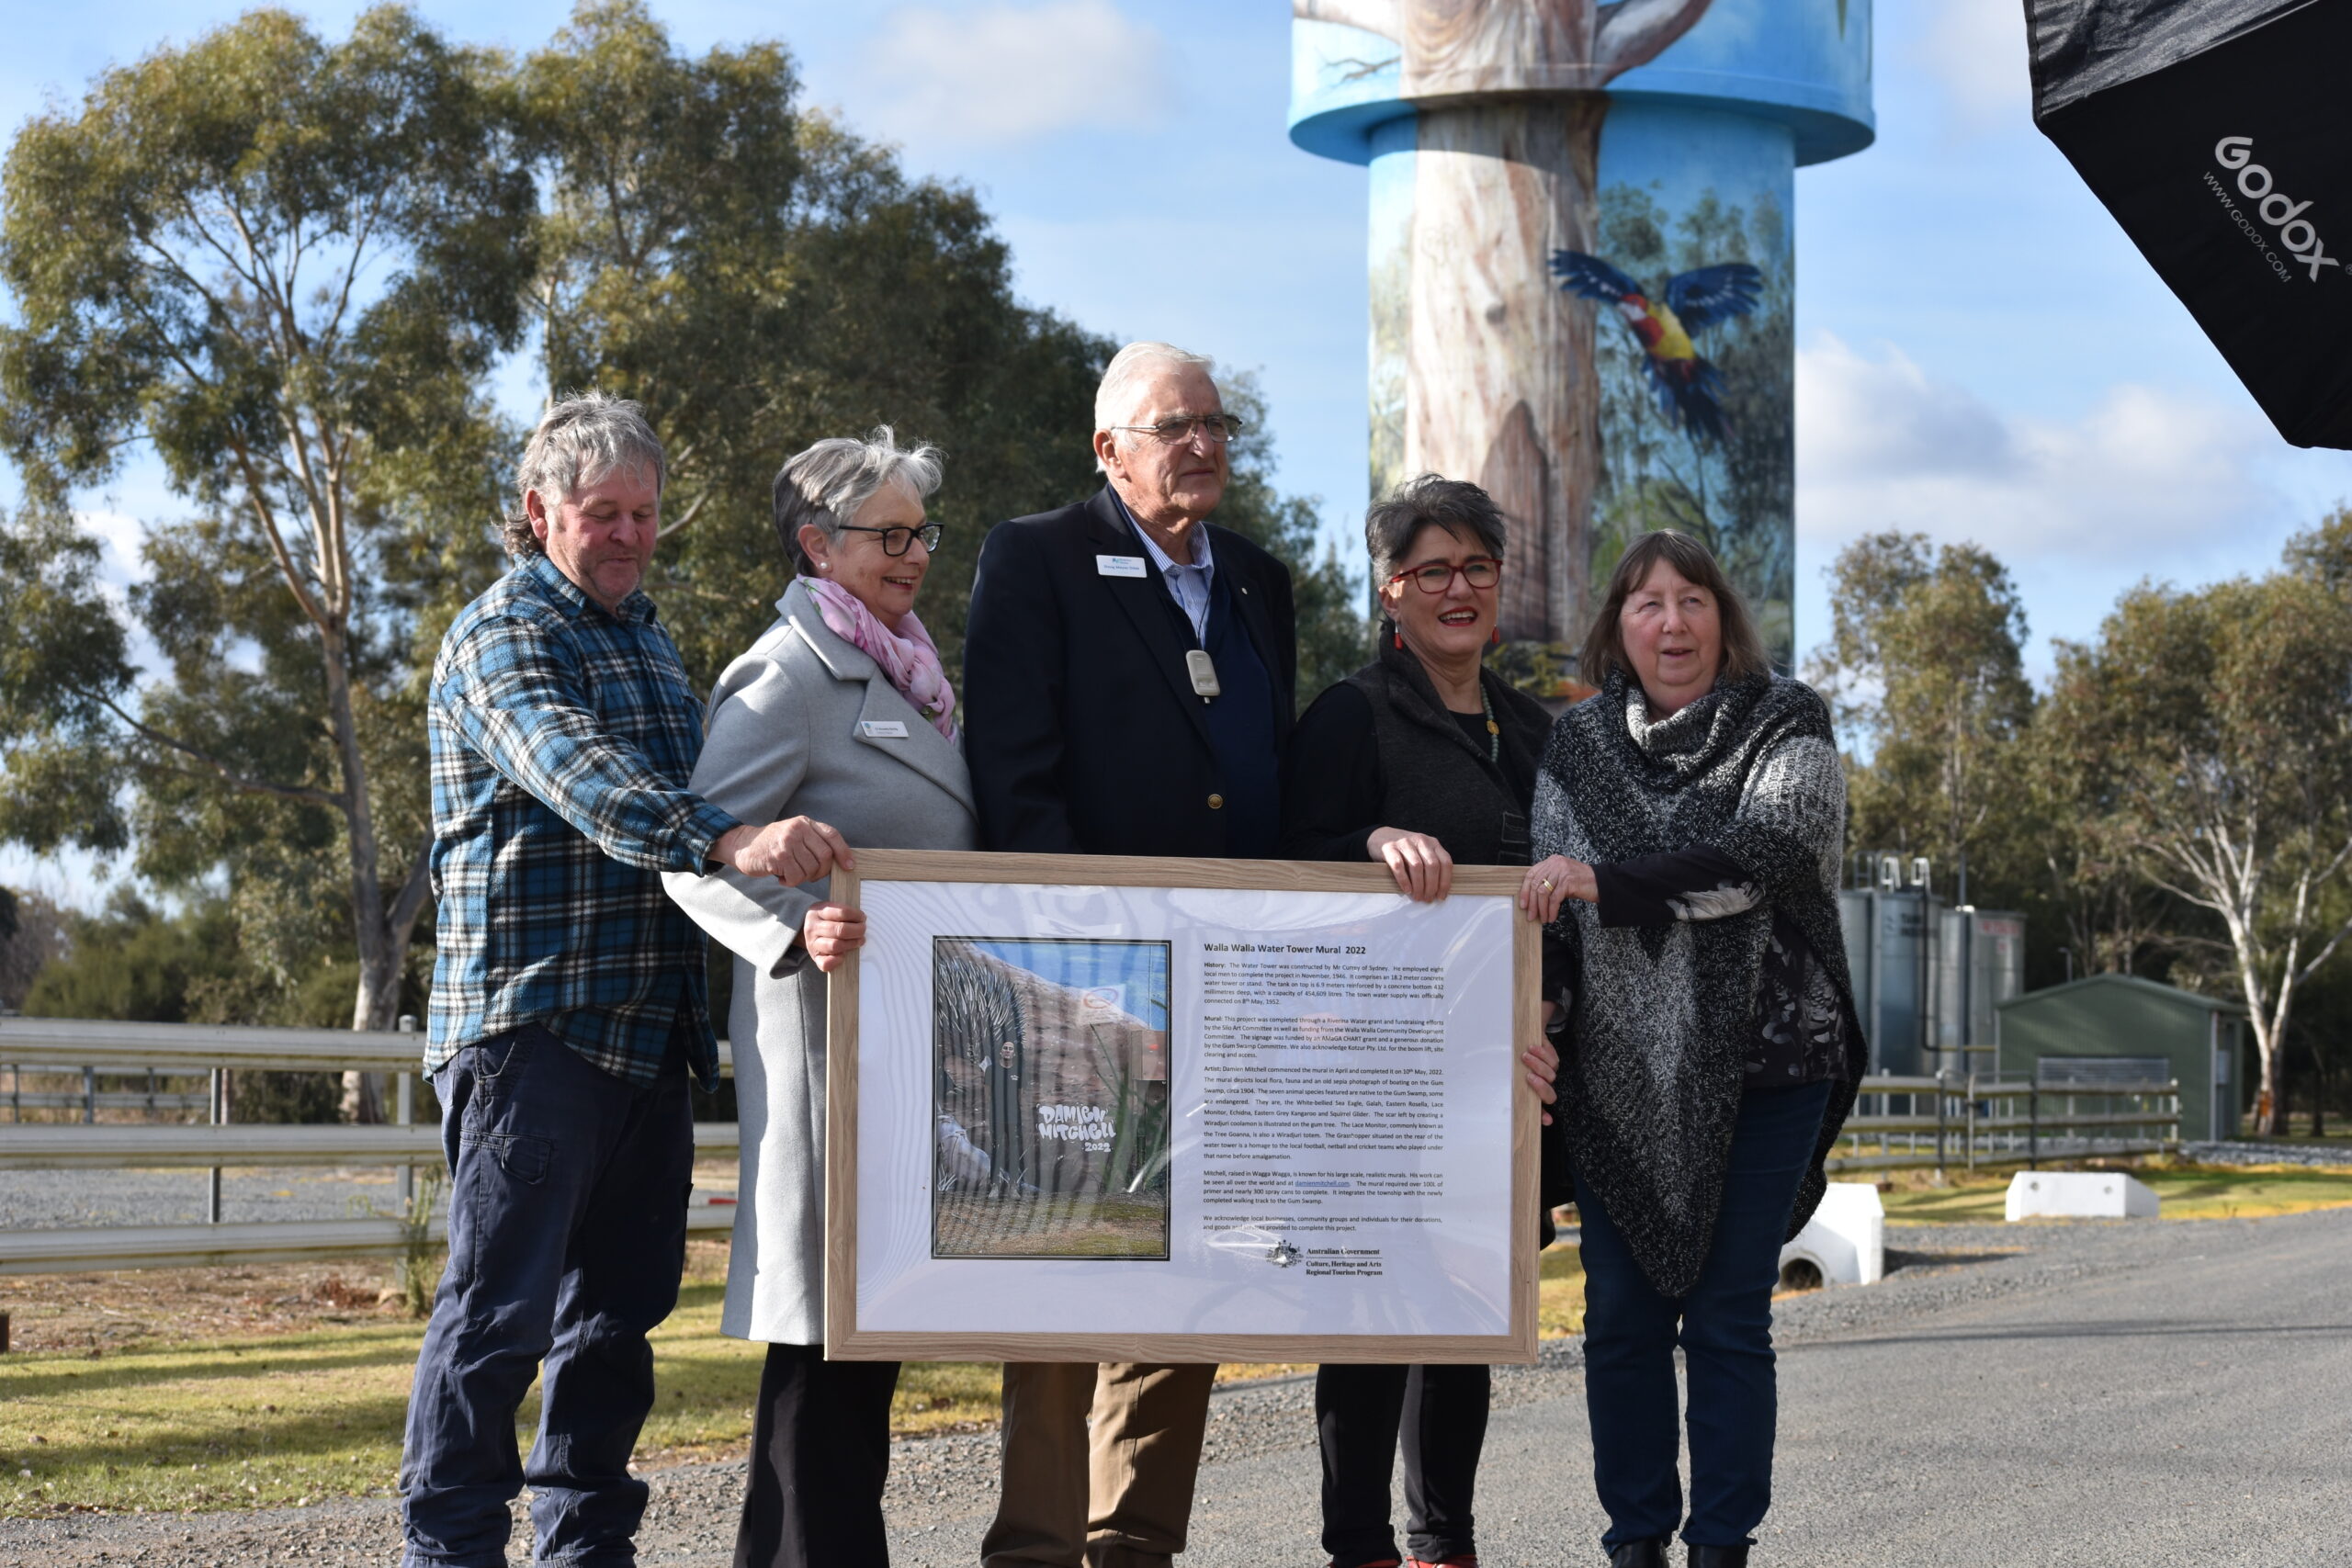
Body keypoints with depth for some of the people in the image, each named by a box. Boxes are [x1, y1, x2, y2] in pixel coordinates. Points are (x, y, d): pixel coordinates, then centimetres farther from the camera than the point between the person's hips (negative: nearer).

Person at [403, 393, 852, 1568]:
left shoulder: (647, 638, 20)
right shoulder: (503, 633, -7)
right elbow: (578, 774, -26)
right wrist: (728, 838, -42)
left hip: (650, 1029, 8)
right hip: (532, 1018, -8)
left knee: (621, 1303, 10)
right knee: (500, 1305, -8)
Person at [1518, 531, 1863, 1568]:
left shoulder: (1785, 730, -1)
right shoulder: (1579, 743, 10)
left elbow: (1764, 851, -18)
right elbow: (1546, 899, 14)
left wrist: (1607, 881, -23)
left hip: (1758, 1065, -3)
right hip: (1617, 1078, 3)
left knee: (1728, 1320, 0)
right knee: (1622, 1317, 5)